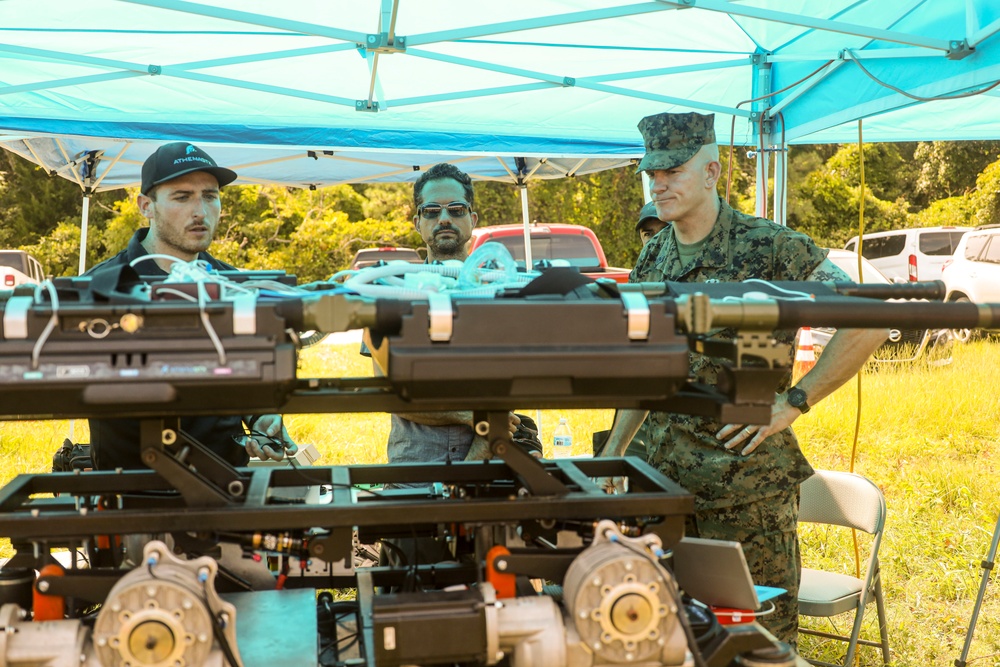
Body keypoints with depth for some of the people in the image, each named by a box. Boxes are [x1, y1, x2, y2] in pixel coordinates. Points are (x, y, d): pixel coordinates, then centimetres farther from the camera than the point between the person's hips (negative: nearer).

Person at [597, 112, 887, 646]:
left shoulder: (769, 247, -10)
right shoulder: (652, 259, 10)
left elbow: (869, 321, -11)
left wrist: (792, 403, -15)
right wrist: (612, 454, 13)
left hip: (749, 480, -6)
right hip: (665, 476, 6)